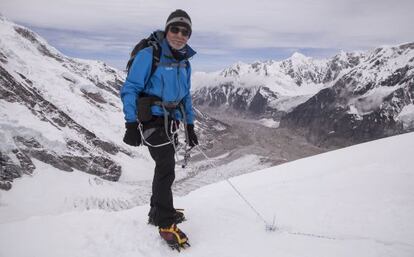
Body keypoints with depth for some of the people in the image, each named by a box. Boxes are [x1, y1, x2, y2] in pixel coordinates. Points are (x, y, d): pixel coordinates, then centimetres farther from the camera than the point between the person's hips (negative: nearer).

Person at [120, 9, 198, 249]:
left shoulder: (184, 63, 10)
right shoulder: (149, 55, -12)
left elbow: (186, 97, 18)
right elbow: (130, 89, -13)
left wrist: (190, 126, 16)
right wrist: (131, 124, -19)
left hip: (171, 122, 8)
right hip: (153, 120, -7)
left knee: (165, 167, 16)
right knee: (166, 169, -10)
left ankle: (158, 211, 34)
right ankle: (166, 223, 4)